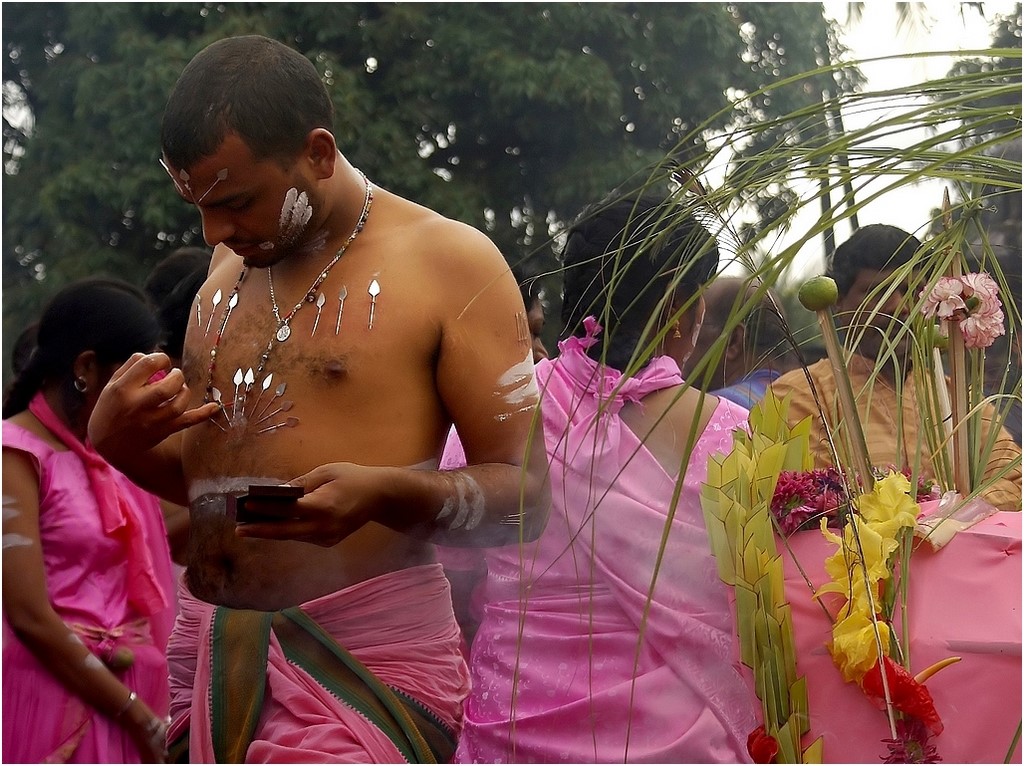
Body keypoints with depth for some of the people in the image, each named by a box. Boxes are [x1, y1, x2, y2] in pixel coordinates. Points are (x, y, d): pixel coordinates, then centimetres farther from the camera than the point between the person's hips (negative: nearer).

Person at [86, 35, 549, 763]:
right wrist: (119, 441, 2)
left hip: (367, 664, -6)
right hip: (209, 651, 6)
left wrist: (385, 493, -27)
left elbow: (524, 495, -9)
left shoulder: (448, 262, -6)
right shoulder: (227, 270, 15)